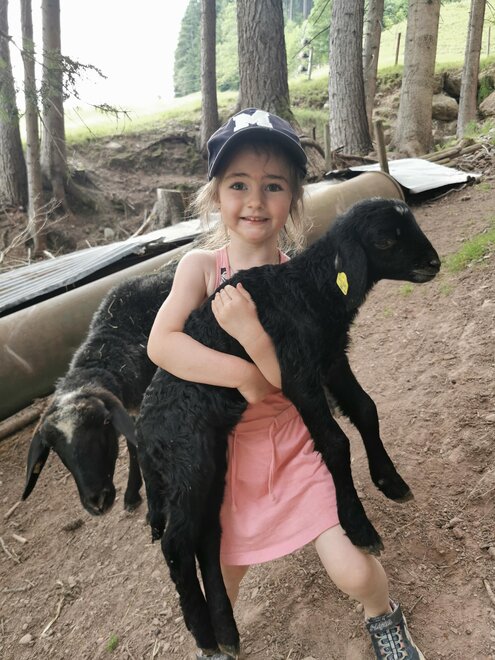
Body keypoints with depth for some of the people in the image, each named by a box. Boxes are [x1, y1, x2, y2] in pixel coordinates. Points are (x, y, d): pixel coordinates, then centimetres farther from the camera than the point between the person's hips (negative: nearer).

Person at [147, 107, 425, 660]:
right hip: (224, 445, 1)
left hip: (294, 442, -1)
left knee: (352, 572, -3)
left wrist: (250, 334, -35)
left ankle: (382, 616, 36)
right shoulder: (201, 265, -11)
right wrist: (245, 375, -26)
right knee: (223, 578, 17)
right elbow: (160, 344, -22)